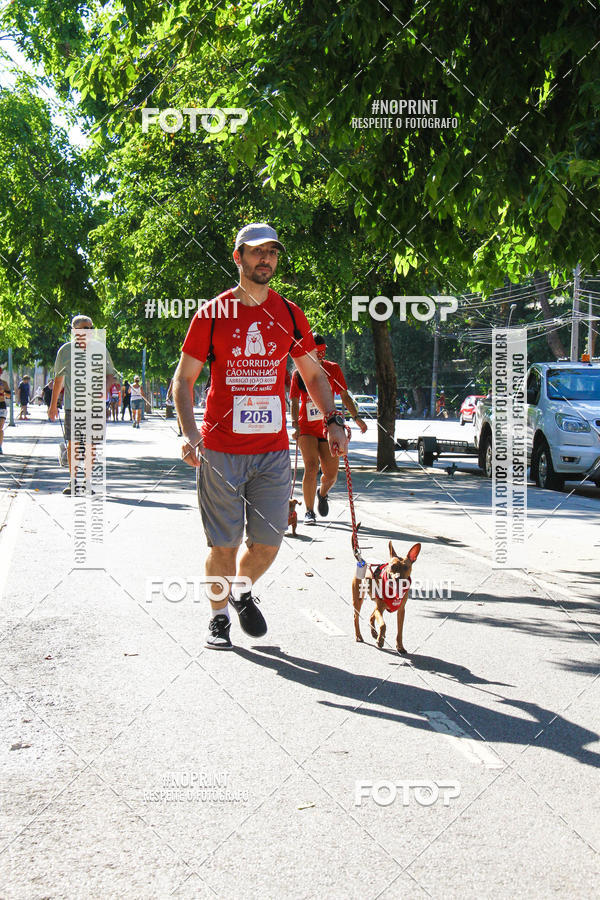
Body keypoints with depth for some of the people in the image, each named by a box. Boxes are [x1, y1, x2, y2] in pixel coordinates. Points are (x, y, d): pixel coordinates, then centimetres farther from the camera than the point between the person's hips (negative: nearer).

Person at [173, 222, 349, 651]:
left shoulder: (290, 314, 8)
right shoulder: (212, 314, 0)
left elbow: (315, 375, 17)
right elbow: (184, 379, 2)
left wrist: (333, 419, 2)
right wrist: (190, 433, -12)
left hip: (273, 449, 3)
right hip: (220, 449, -2)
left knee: (269, 541, 3)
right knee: (224, 543, 1)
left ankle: (243, 590, 33)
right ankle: (219, 616, 22)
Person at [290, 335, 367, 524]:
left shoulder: (333, 369, 4)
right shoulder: (299, 373, -1)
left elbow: (344, 395, 9)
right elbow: (294, 402, -2)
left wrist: (356, 417, 0)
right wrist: (295, 425, -14)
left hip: (328, 427, 2)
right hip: (307, 428, -2)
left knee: (331, 473, 2)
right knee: (311, 467, -17)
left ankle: (322, 493, 38)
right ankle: (309, 511, -5)